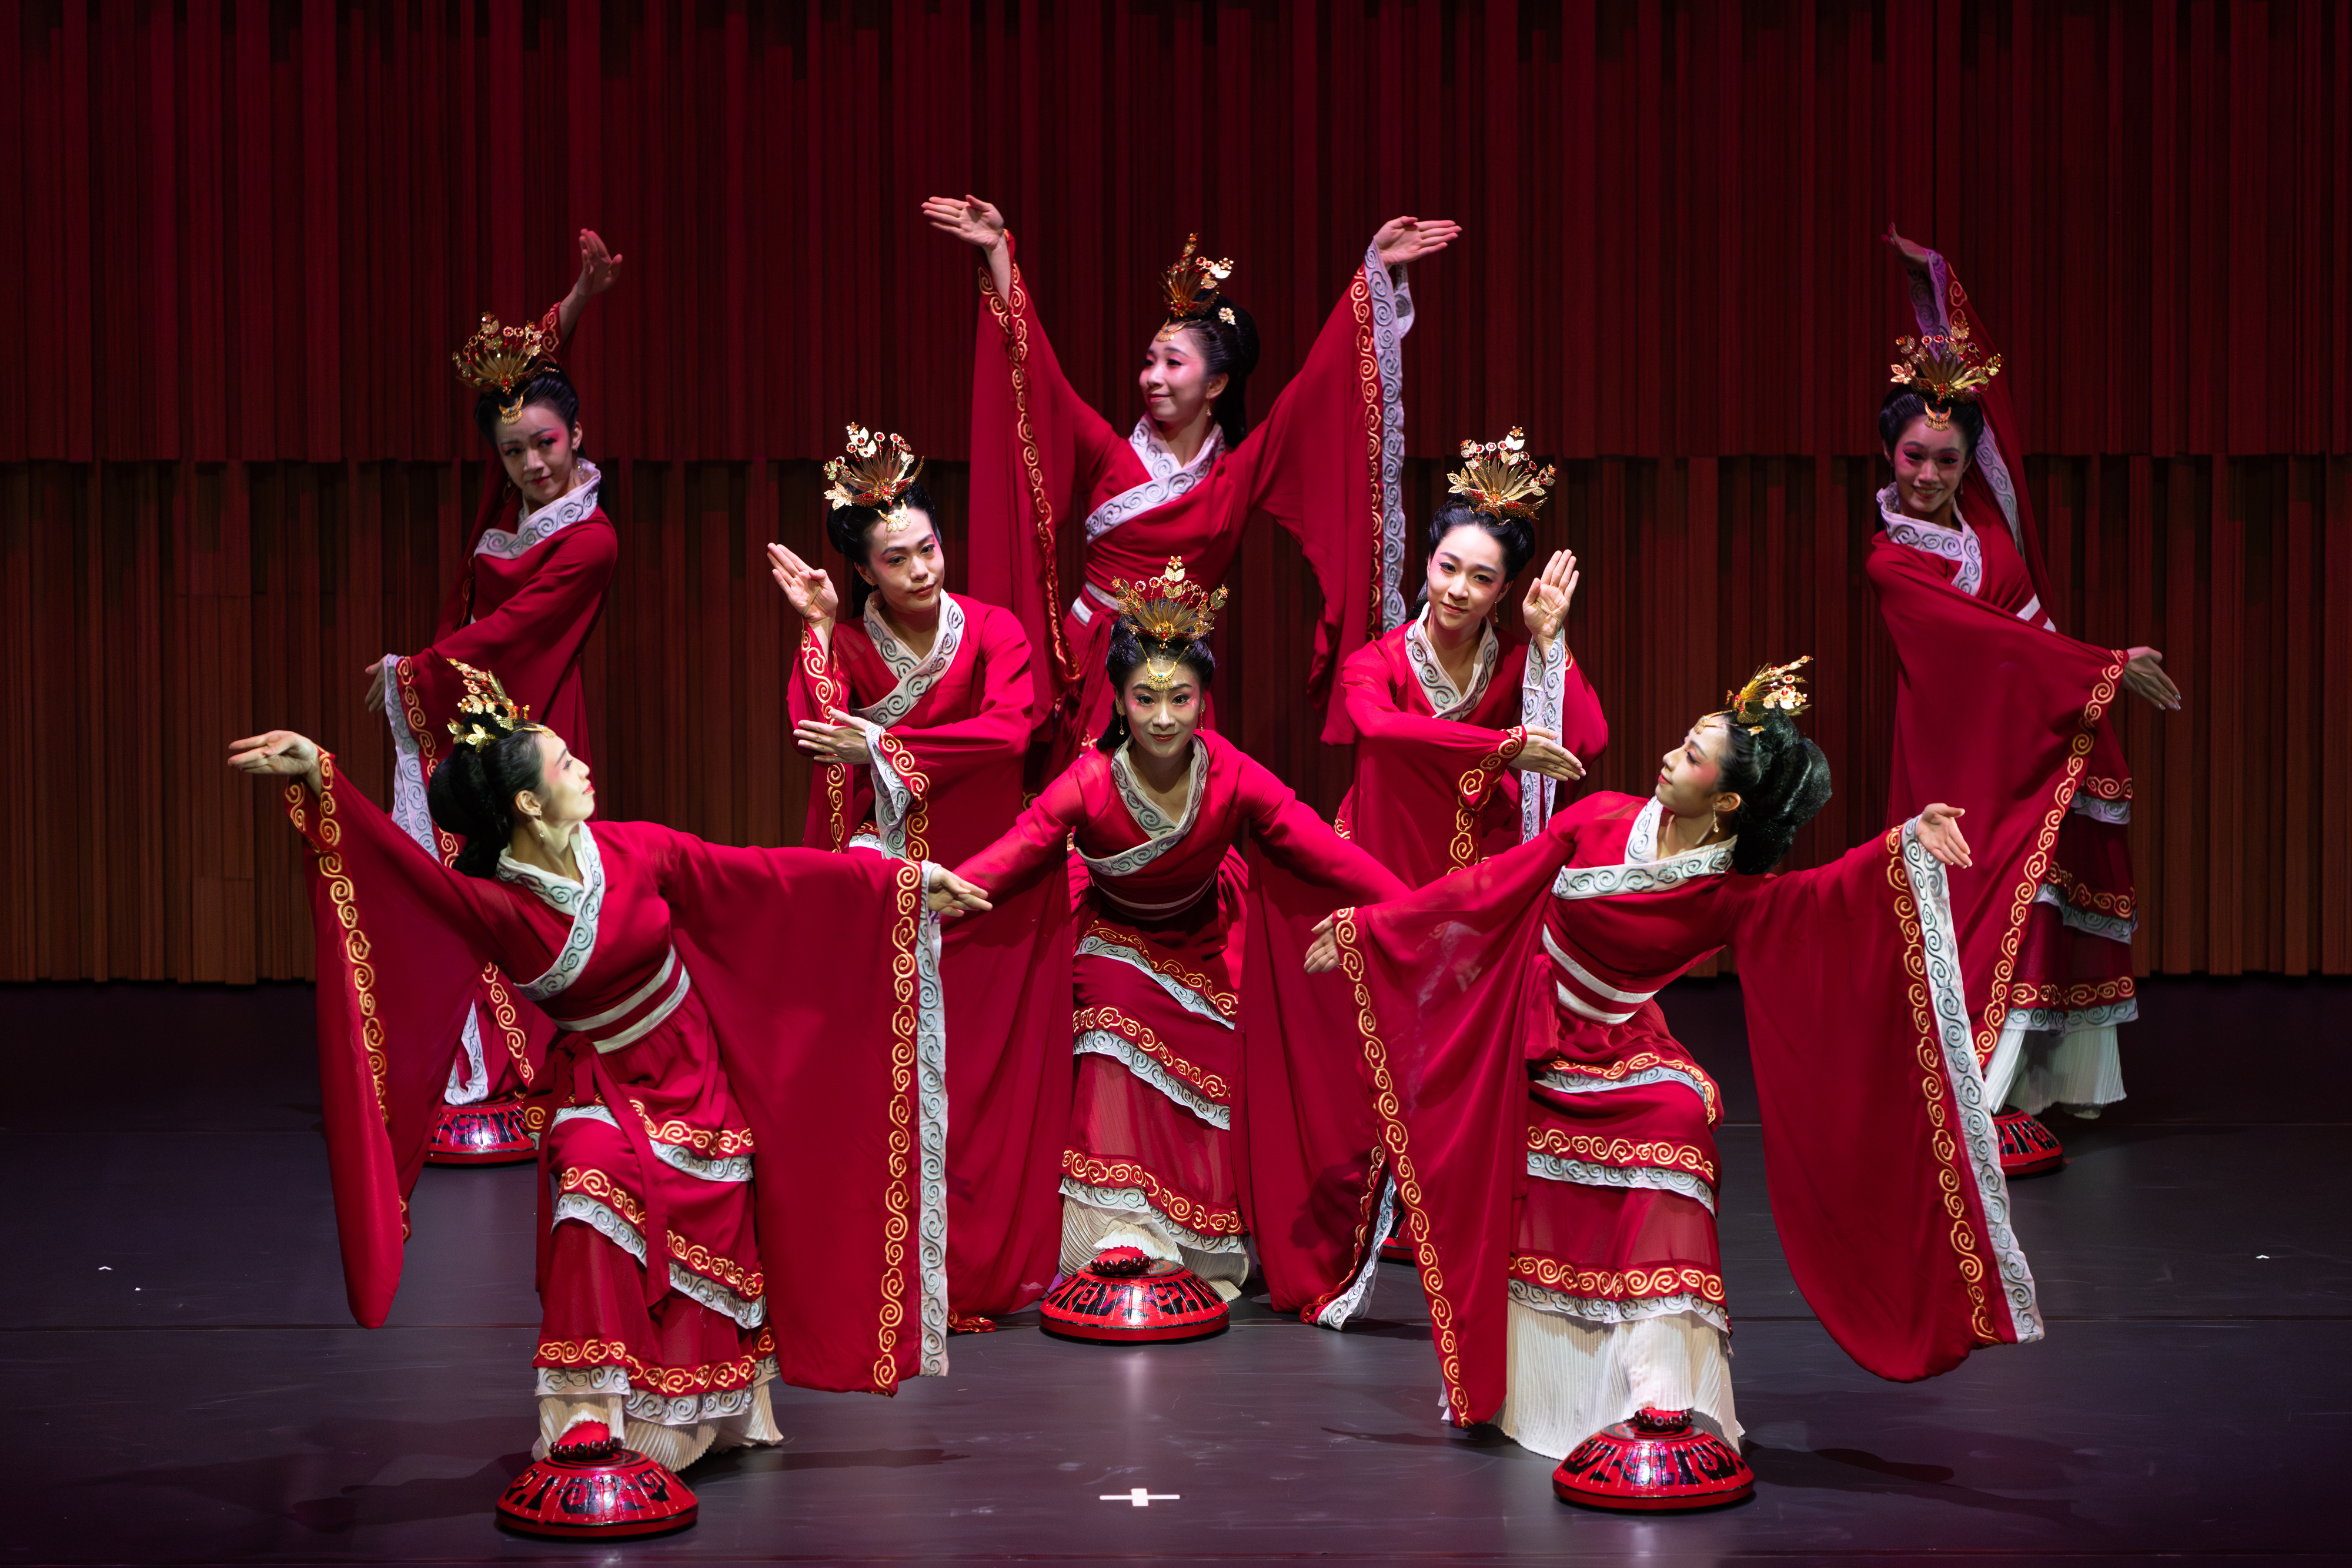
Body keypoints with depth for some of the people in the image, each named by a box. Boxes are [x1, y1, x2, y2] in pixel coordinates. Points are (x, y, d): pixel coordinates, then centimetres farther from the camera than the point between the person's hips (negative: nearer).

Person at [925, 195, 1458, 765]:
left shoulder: (1241, 471, 4)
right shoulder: (1110, 455, 3)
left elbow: (1328, 376, 5)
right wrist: (998, 250, -3)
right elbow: (1034, 364, 1)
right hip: (1095, 668, 0)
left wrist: (1379, 268, 5)